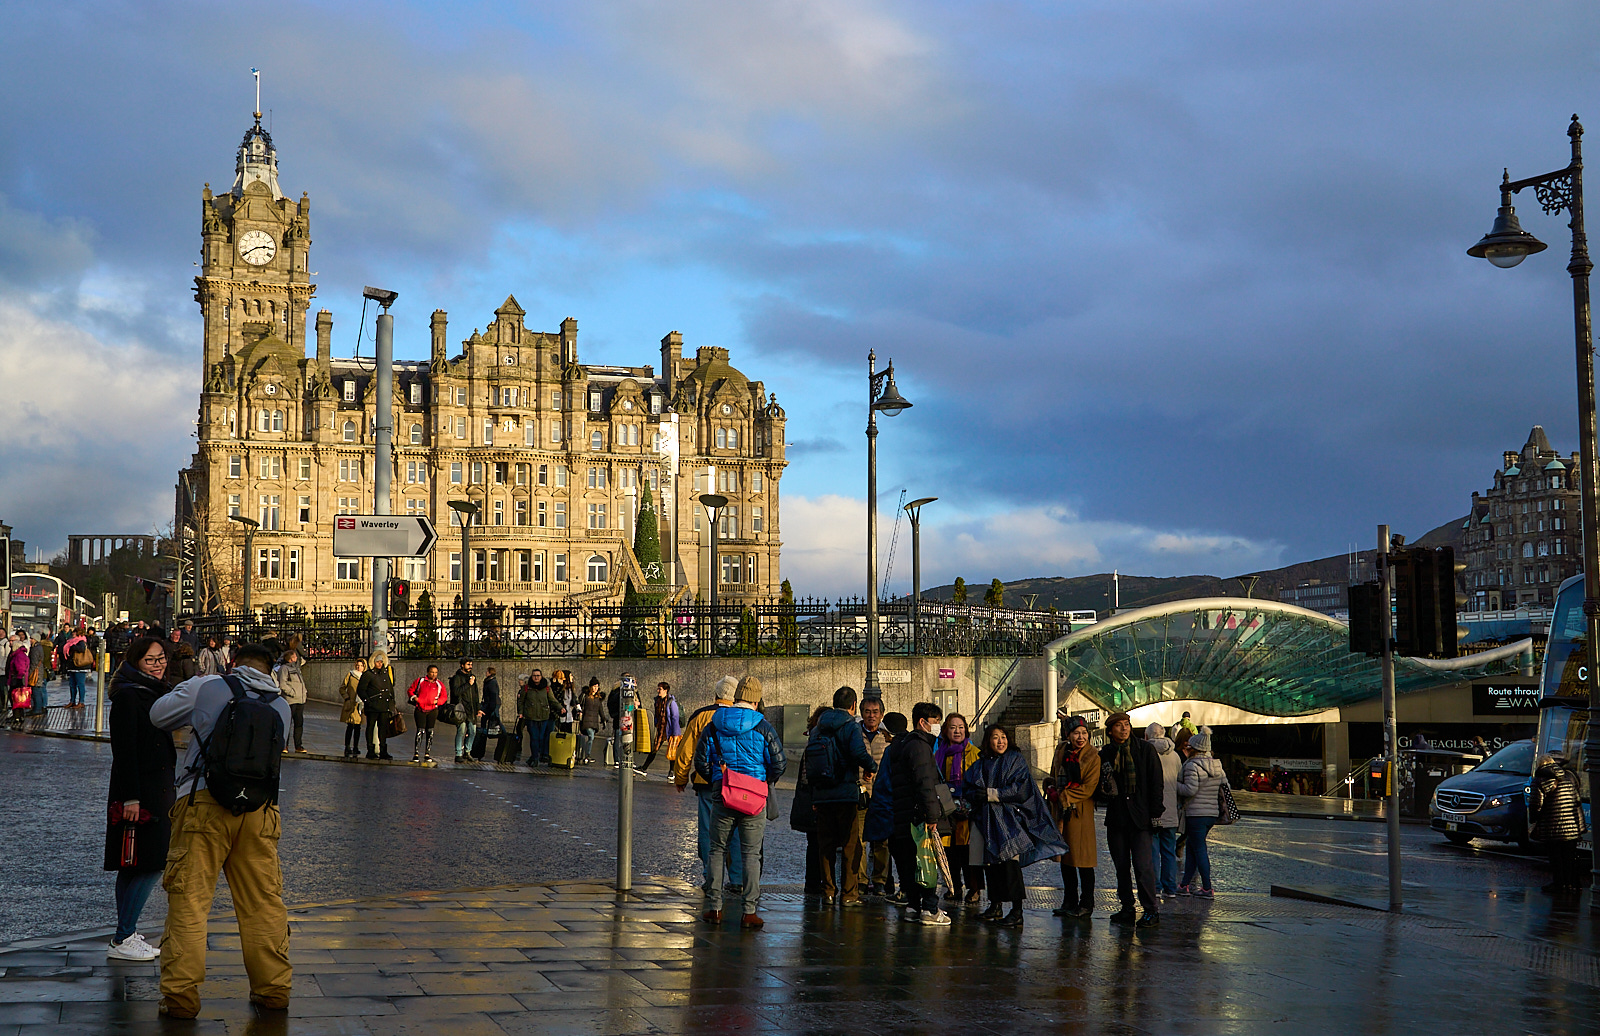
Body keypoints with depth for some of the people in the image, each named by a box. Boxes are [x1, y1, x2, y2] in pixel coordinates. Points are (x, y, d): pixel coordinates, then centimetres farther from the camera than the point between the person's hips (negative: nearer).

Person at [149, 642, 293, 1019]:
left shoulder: (205, 688, 6)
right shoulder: (281, 707, 14)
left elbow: (159, 715, 17)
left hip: (204, 804, -3)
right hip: (259, 808, 3)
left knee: (189, 900, 2)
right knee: (263, 903, 11)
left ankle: (181, 994, 0)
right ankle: (273, 988, 19)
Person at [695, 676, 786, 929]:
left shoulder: (713, 725, 3)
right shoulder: (762, 727, -5)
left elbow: (701, 761, 4)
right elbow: (779, 763, -6)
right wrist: (767, 782, 13)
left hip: (721, 794, 2)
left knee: (718, 850, 12)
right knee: (752, 854, 3)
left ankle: (714, 907, 11)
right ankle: (750, 911, 1)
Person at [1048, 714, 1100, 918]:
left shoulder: (1092, 757, -7)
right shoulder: (1061, 752, 9)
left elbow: (1088, 788, -12)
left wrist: (1064, 797, -12)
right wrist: (1054, 797, 10)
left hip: (1081, 812, -6)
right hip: (1061, 810, 6)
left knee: (1082, 859, -5)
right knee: (1065, 857, 12)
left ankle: (1086, 905, 3)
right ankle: (1069, 902, 22)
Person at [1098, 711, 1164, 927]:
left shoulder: (1146, 750, 0)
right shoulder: (1105, 754, 8)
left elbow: (1156, 782, 1)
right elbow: (1100, 788, 15)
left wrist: (1154, 812, -5)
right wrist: (1105, 789, -8)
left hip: (1140, 816, -4)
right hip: (1116, 817, 4)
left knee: (1142, 865, -9)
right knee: (1121, 866, 8)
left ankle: (1151, 911, -3)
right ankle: (1127, 908, 17)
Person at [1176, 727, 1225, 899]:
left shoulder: (1192, 765, -13)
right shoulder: (1217, 765, 10)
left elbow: (1190, 790, -20)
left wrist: (1175, 785, -6)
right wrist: (1223, 807, 24)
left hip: (1196, 813, -8)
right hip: (1212, 813, 8)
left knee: (1199, 849, -2)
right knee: (1191, 846, 16)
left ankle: (1207, 888, -3)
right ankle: (1185, 885, 19)